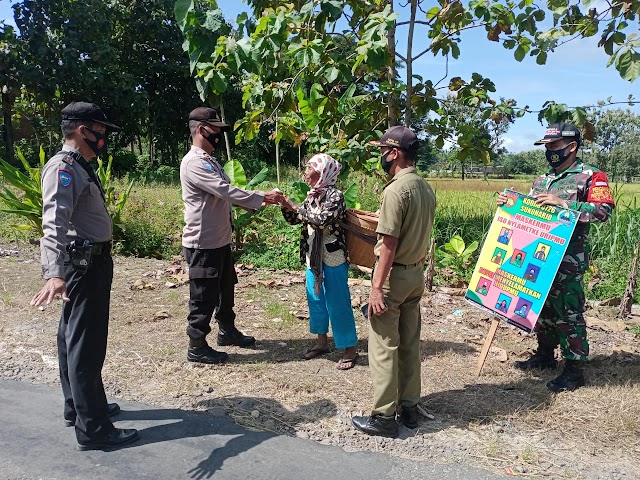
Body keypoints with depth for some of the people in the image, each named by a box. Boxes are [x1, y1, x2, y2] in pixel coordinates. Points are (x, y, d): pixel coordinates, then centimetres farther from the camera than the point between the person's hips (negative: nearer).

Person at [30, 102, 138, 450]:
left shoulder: (78, 167, 13)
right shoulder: (63, 167, -18)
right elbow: (54, 223, -32)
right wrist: (54, 273, -45)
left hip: (90, 264, 11)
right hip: (83, 265, -11)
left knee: (74, 339, 19)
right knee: (85, 345, -4)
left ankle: (79, 407, 34)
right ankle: (92, 429, 6)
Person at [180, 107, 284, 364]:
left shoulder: (211, 161, 14)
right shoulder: (194, 163, -19)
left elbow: (227, 192, 12)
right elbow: (226, 191, -26)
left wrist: (260, 200, 0)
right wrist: (262, 197, -21)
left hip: (220, 241, 10)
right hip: (203, 244, -10)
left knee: (225, 289, 23)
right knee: (204, 297, 2)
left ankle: (227, 331, 41)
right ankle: (197, 347, 18)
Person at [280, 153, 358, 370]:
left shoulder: (335, 195, -14)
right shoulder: (311, 196, 8)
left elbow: (322, 220, -27)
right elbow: (295, 220, 15)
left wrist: (297, 208, -20)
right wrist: (286, 206, -3)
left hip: (333, 258, -8)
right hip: (313, 257, 8)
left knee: (337, 303, -1)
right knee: (315, 299, 16)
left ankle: (351, 349, 13)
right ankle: (322, 342, 33)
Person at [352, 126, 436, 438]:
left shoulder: (396, 190, -18)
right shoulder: (426, 189, 7)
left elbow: (389, 244, -21)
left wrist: (377, 287, -19)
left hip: (393, 275, -8)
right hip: (416, 275, 8)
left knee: (384, 346, 1)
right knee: (410, 343, 15)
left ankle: (384, 416, 10)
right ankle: (409, 407, 26)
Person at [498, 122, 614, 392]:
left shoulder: (591, 177, -5)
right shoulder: (542, 180, 15)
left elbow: (604, 210, -18)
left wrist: (562, 203, -25)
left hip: (569, 261, -7)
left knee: (568, 313, -3)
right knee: (543, 307, 15)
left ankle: (574, 369, 8)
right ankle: (545, 354, 30)